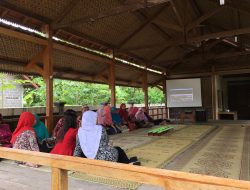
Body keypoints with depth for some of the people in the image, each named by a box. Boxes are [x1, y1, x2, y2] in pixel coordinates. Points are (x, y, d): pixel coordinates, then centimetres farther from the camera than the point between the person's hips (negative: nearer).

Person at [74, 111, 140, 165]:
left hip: (90, 158, 4)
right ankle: (129, 162, 47)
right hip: (105, 158, -3)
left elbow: (78, 148, 3)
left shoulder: (80, 131, -5)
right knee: (118, 149, 26)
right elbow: (106, 142, 1)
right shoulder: (100, 129, -15)